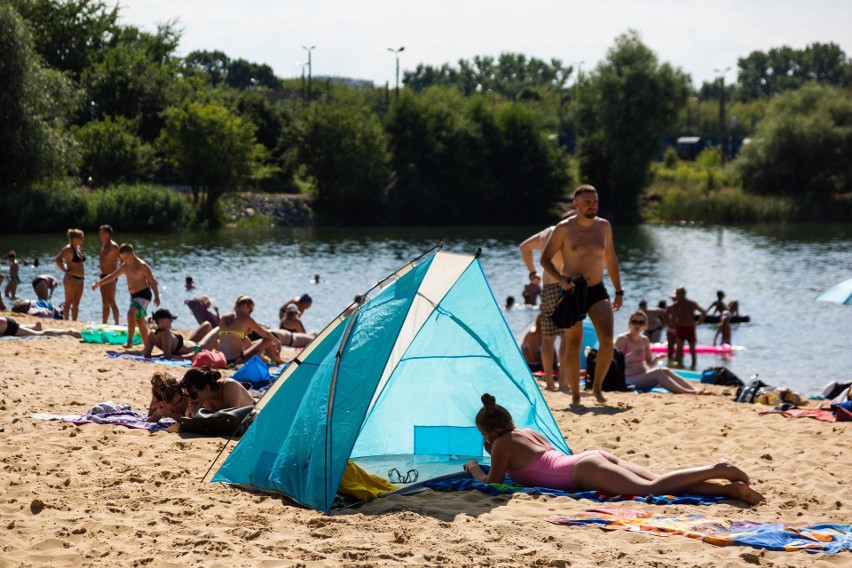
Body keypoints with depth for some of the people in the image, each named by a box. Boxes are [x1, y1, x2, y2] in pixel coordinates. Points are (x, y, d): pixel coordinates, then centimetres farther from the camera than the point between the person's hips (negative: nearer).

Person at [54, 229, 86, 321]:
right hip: (71, 279, -9)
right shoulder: (68, 249, -12)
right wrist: (65, 270, -16)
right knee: (69, 302, -4)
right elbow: (57, 260, -21)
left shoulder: (79, 248, 14)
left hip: (80, 279, 9)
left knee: (76, 303, 10)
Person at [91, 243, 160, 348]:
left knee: (131, 313, -28)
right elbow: (112, 276, 18)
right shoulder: (125, 266, 9)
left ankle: (129, 341, -29)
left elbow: (152, 281, -13)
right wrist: (98, 283, 12)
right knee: (140, 322, 12)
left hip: (143, 294, -9)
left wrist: (157, 297, -16)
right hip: (133, 295, 9)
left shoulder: (142, 265, -14)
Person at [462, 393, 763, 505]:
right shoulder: (529, 432, 31)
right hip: (596, 458, 8)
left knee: (652, 487, -24)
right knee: (660, 482, -7)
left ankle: (716, 470, -39)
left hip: (584, 469, -8)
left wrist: (474, 469, 30)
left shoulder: (503, 444, 7)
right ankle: (729, 487, -24)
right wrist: (495, 454, 48)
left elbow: (492, 481, 9)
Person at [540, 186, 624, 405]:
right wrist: (561, 280, -18)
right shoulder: (564, 229, -6)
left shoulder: (604, 226, 7)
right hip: (572, 292, -3)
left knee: (607, 338, -17)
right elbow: (545, 258, -2)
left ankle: (597, 386, -1)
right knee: (573, 345, -1)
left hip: (597, 290, 3)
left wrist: (619, 291, 17)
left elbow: (610, 259, 17)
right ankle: (575, 395, 11)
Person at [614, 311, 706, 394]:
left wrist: (656, 359, -5)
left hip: (643, 375, 6)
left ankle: (694, 390, -35)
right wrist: (631, 356, -29)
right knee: (657, 372, -28)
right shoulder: (622, 339, -5)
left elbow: (649, 364, 17)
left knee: (665, 370, -21)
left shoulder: (644, 340, 14)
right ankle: (687, 392, -41)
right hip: (629, 379, -6)